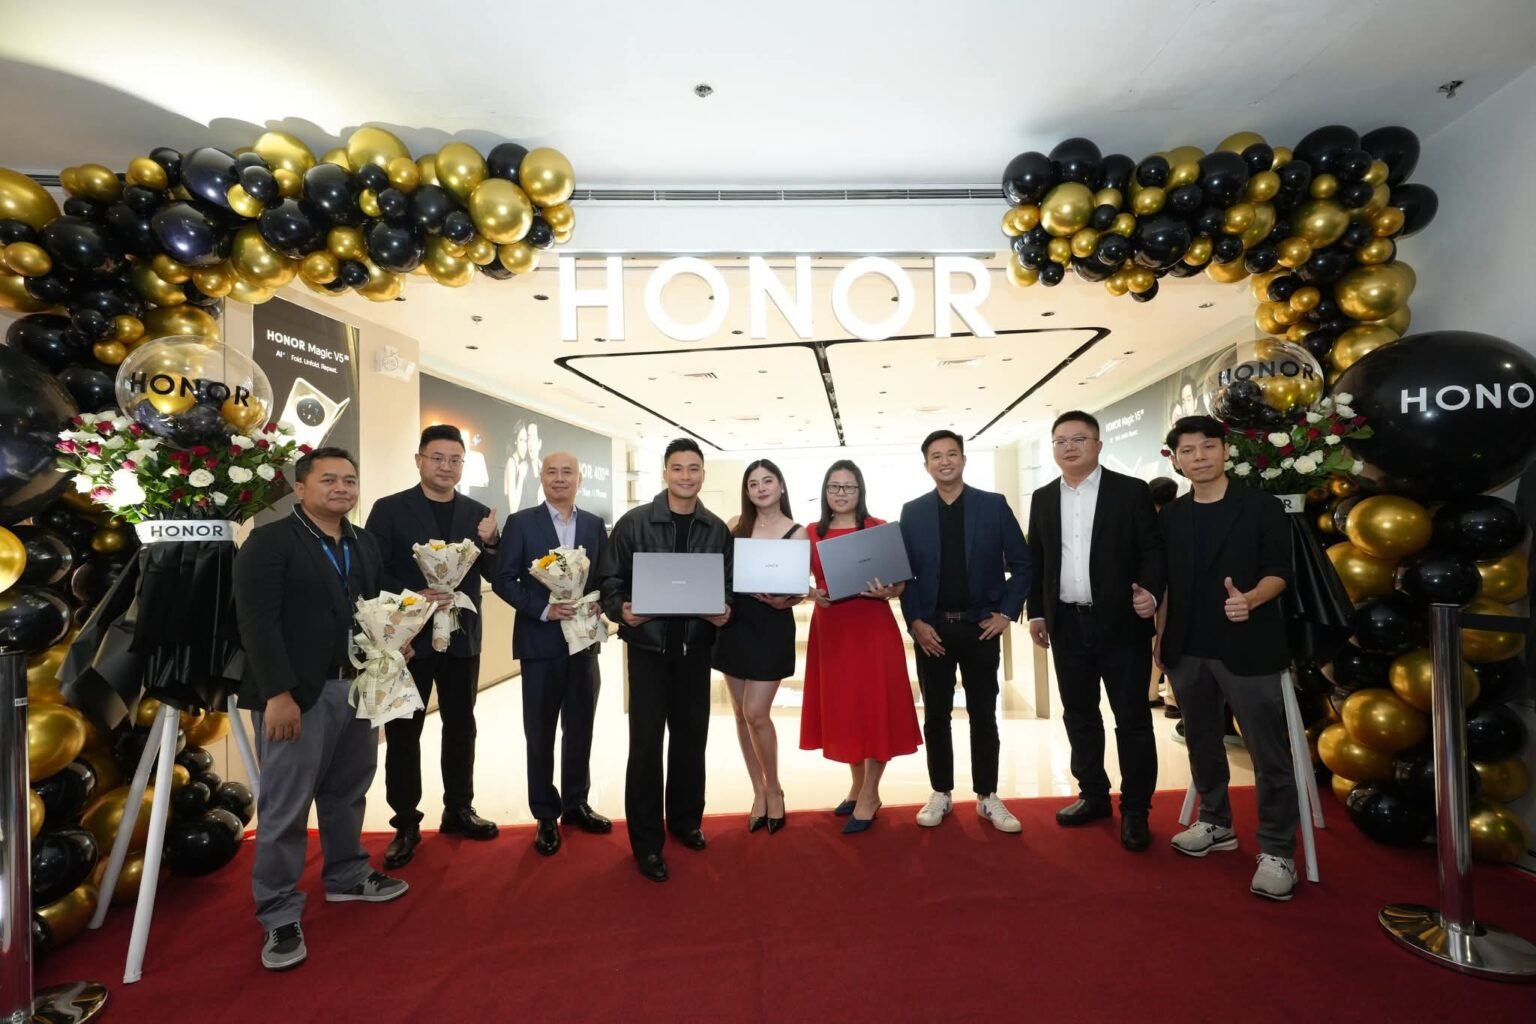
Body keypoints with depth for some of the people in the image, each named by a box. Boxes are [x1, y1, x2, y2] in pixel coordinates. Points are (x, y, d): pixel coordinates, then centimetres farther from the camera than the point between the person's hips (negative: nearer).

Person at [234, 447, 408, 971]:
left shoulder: (365, 544, 11)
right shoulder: (269, 541, -8)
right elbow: (257, 622, -14)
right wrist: (278, 693, -19)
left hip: (356, 686, 6)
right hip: (296, 693, -6)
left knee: (348, 792, 19)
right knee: (285, 806, 4)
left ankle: (346, 876, 38)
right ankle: (279, 916, 19)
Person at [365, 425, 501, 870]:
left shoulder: (478, 513, 4)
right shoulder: (389, 509, -4)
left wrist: (489, 542, -18)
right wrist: (412, 598, -22)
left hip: (461, 636, 3)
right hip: (408, 635, -3)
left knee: (460, 726, 14)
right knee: (403, 731, 8)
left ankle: (459, 809, 30)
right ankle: (406, 823, 22)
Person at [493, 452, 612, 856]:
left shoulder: (595, 525, 7)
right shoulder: (521, 522, -2)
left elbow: (605, 577, 9)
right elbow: (503, 579, -6)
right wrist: (543, 608, -17)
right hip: (540, 641, -3)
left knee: (581, 729, 13)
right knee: (540, 733, 8)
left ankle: (576, 804, 30)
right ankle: (546, 815, 23)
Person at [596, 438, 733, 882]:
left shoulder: (717, 529, 3)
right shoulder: (633, 522, -6)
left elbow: (728, 585, 7)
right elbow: (609, 580, -4)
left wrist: (724, 611, -12)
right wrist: (621, 611, -22)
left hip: (696, 646, 3)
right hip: (648, 645, -3)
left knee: (691, 737, 15)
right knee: (646, 742, 2)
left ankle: (685, 820, 36)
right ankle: (646, 841, 19)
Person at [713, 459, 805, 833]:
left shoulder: (797, 533, -5)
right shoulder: (734, 525, 4)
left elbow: (800, 590, -6)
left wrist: (782, 600, -26)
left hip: (772, 628, -4)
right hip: (734, 624, 4)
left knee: (756, 713, -5)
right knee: (741, 714, 11)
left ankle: (774, 789, 21)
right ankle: (759, 792, 28)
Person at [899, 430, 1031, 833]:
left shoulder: (994, 505, -1)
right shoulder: (912, 512, 1)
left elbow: (1022, 563, 2)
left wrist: (1007, 612, -5)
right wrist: (915, 621, -5)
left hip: (982, 626, 0)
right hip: (932, 628, 1)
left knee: (983, 715, 10)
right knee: (935, 715, 10)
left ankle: (988, 797, 24)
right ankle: (940, 793, 24)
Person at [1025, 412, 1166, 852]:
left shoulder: (1131, 491, -2)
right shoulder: (1043, 499, 9)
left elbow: (1154, 549, -5)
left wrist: (1151, 589, -23)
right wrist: (1036, 613, 10)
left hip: (1121, 623, -4)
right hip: (1067, 625, 4)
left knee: (1132, 719, 5)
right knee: (1079, 715, 13)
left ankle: (1135, 810, 19)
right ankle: (1093, 795, 29)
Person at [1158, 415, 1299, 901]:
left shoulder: (1262, 506, -3)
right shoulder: (1171, 517, 8)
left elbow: (1278, 571, -6)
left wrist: (1250, 599, -26)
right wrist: (1161, 637, 11)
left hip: (1247, 647, -4)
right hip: (1187, 650, 5)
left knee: (1269, 754, 2)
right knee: (1201, 742, 16)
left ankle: (1277, 852, 14)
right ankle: (1215, 824, 32)